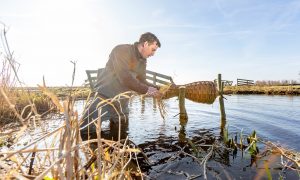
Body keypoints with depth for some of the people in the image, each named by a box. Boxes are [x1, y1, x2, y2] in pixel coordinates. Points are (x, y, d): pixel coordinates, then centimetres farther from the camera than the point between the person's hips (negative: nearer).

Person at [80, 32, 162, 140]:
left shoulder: (142, 61, 10)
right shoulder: (121, 51, -16)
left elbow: (142, 81, 11)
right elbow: (125, 78, -26)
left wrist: (158, 89, -1)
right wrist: (147, 90, -20)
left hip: (121, 103, 8)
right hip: (104, 98, -7)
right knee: (86, 133, -5)